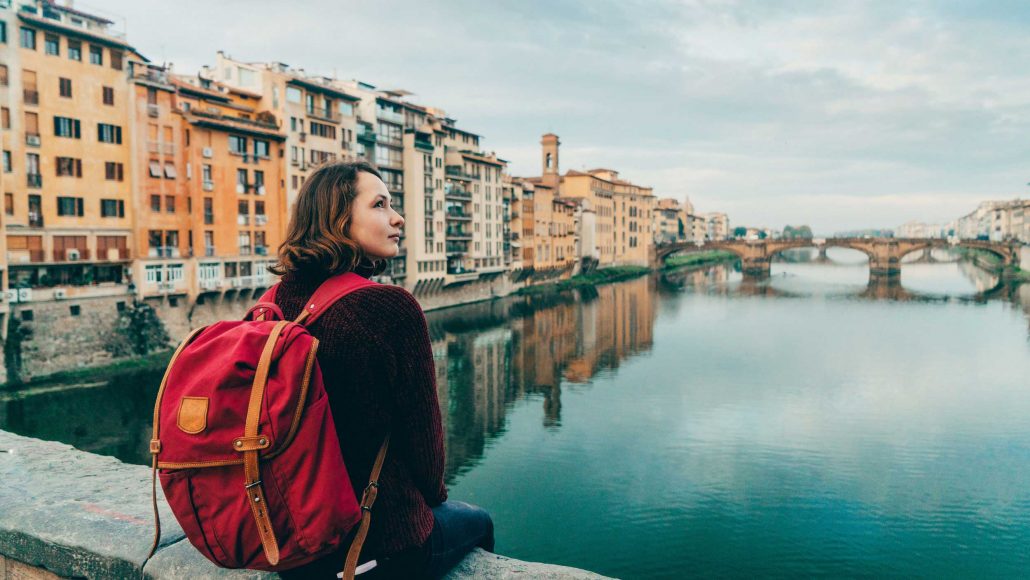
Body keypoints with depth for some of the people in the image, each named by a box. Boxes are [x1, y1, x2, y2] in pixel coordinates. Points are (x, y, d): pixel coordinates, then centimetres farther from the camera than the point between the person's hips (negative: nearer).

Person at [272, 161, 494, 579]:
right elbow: (420, 432, -16)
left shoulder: (274, 304, -4)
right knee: (476, 521, 27)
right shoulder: (391, 307, -24)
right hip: (377, 544, -6)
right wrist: (433, 494, 6)